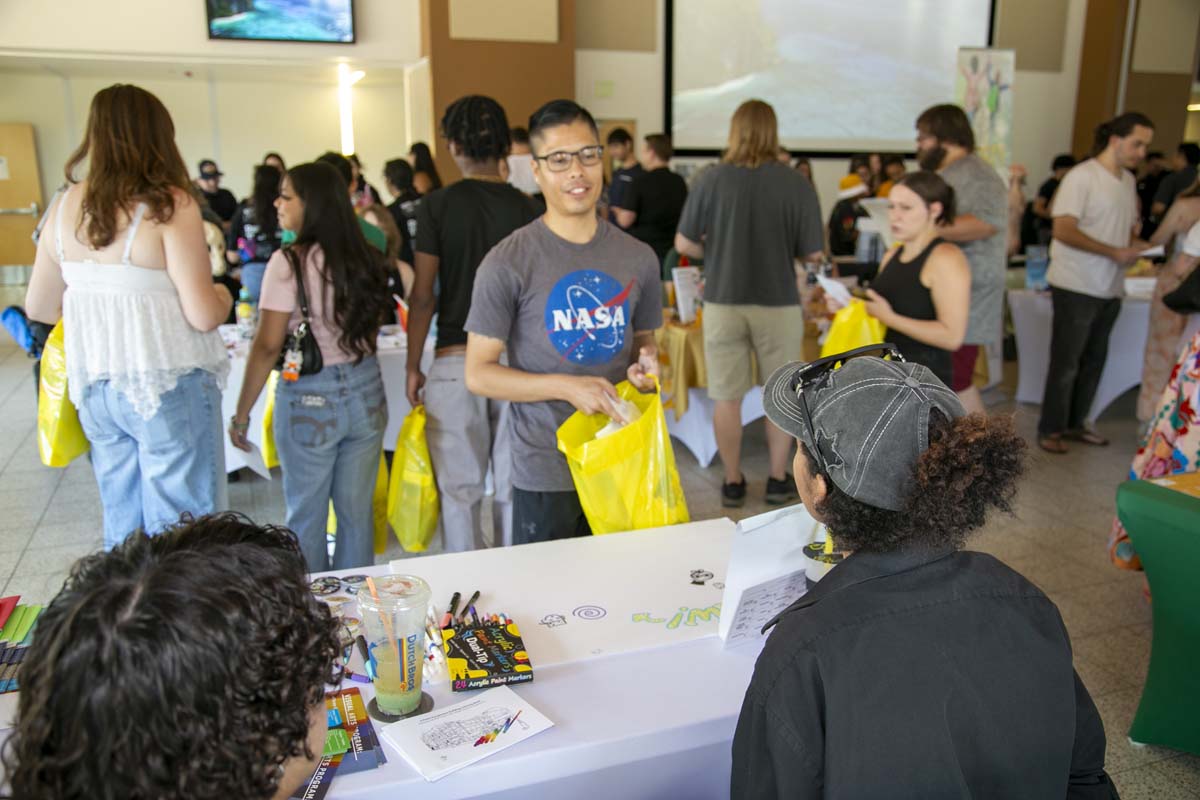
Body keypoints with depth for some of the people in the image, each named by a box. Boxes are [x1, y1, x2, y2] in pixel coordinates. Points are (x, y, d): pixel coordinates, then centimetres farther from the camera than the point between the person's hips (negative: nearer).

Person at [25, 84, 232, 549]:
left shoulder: (66, 208, 5)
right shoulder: (169, 205, -14)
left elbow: (39, 307, 13)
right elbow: (204, 314, -17)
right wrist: (223, 296, 4)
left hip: (92, 386, 6)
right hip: (167, 386, -6)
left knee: (122, 528, 19)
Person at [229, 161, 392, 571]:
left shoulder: (289, 262, -14)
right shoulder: (365, 259, 2)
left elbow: (268, 346, -13)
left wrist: (241, 414, -6)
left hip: (309, 399, -5)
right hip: (366, 392, 5)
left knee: (306, 517, 11)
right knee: (357, 512, 14)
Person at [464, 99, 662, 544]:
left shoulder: (638, 258, 5)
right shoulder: (508, 264, -9)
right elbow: (478, 374, -8)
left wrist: (647, 364, -5)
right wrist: (567, 386, -20)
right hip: (547, 476, -4)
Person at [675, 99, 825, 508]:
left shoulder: (710, 180, -8)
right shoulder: (797, 185, -10)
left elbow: (683, 243, -6)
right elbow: (814, 253, -6)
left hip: (723, 302, 0)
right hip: (778, 303, 0)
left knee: (727, 397, 11)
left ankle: (733, 482, 20)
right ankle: (778, 480, 24)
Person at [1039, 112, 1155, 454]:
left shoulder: (1128, 180, 12)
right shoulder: (1082, 176, -12)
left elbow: (1127, 229, 21)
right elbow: (1064, 230, -19)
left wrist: (1137, 247, -2)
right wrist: (1115, 253, -20)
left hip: (1109, 288, 8)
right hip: (1076, 287, -7)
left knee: (1093, 361, 14)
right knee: (1066, 362, 1)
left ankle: (1074, 423, 27)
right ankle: (1050, 429, 14)